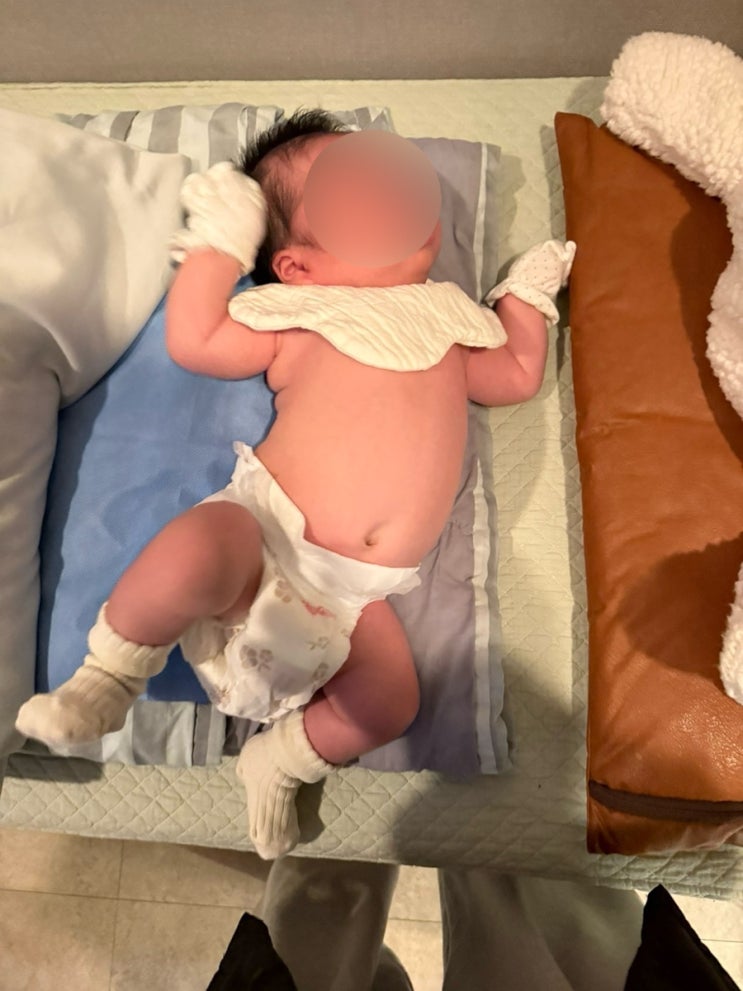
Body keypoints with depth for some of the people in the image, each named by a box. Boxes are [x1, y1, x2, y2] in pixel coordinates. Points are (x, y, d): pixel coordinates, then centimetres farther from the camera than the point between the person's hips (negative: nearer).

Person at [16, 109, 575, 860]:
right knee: (192, 554, -34)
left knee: (391, 704, -14)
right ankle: (109, 675, -4)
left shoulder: (443, 319, 18)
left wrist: (528, 292, 30)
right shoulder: (303, 318, 5)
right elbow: (192, 342, -2)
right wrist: (218, 242, 4)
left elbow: (517, 376, 26)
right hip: (264, 532, -3)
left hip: (356, 591, 4)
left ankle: (287, 754, 13)